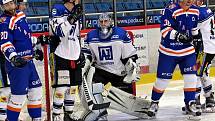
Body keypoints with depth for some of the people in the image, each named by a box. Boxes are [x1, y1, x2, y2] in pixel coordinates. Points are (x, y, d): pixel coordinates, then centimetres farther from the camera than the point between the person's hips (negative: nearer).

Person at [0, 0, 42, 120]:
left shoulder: (21, 15, 12)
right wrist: (13, 57, -39)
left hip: (28, 60, 9)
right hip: (17, 63, -9)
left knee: (36, 89, 13)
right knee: (19, 93, -9)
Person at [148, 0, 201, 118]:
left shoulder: (195, 11, 1)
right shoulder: (170, 11, -19)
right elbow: (165, 30, -26)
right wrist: (178, 35, -38)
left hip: (187, 50, 5)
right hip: (168, 51, -4)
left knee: (191, 77, -4)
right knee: (163, 78, 1)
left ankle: (190, 104, 9)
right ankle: (154, 103, 21)